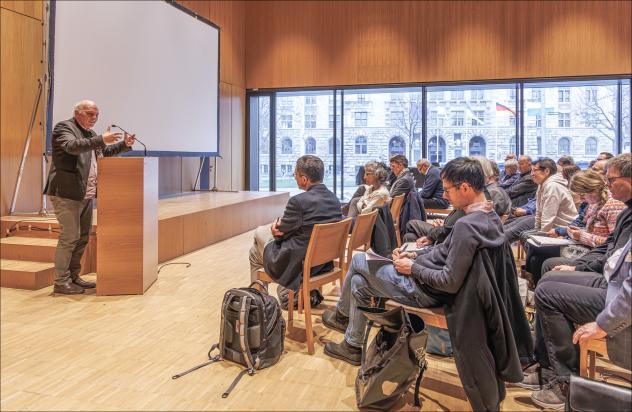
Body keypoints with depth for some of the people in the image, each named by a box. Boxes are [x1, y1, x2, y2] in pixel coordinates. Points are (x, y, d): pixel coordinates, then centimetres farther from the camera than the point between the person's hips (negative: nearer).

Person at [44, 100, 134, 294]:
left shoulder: (90, 133, 19)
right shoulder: (64, 127, -6)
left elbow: (104, 152, 30)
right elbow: (72, 146, -25)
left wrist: (124, 145, 13)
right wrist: (101, 139, -34)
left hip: (86, 195, 9)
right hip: (67, 193, -9)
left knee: (83, 237, 11)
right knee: (70, 237, -7)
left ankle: (74, 277, 22)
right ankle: (61, 282, 3)